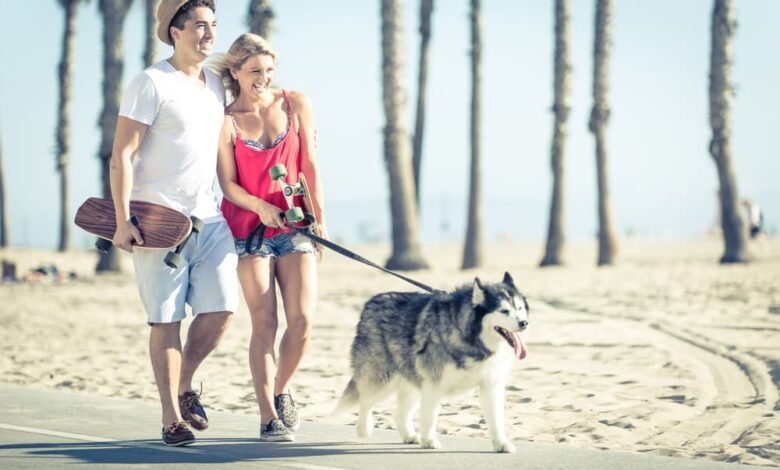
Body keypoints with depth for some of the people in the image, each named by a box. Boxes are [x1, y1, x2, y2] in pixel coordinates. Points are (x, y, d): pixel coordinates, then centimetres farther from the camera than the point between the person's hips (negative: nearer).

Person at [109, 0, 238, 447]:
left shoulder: (216, 83, 14)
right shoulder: (152, 83, -8)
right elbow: (122, 154, -11)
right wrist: (123, 220, -17)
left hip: (208, 216, 6)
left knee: (222, 308, -2)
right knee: (166, 318, -3)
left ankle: (184, 385, 21)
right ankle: (172, 416, 5)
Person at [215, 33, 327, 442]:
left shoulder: (295, 105, 5)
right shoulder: (226, 121, -2)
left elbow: (309, 165, 6)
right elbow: (228, 183, -4)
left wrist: (319, 216, 0)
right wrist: (259, 206, -22)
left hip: (295, 226, 2)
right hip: (249, 229, -2)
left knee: (302, 321, -7)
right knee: (264, 324, -6)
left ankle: (281, 391, 18)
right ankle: (268, 417, -2)